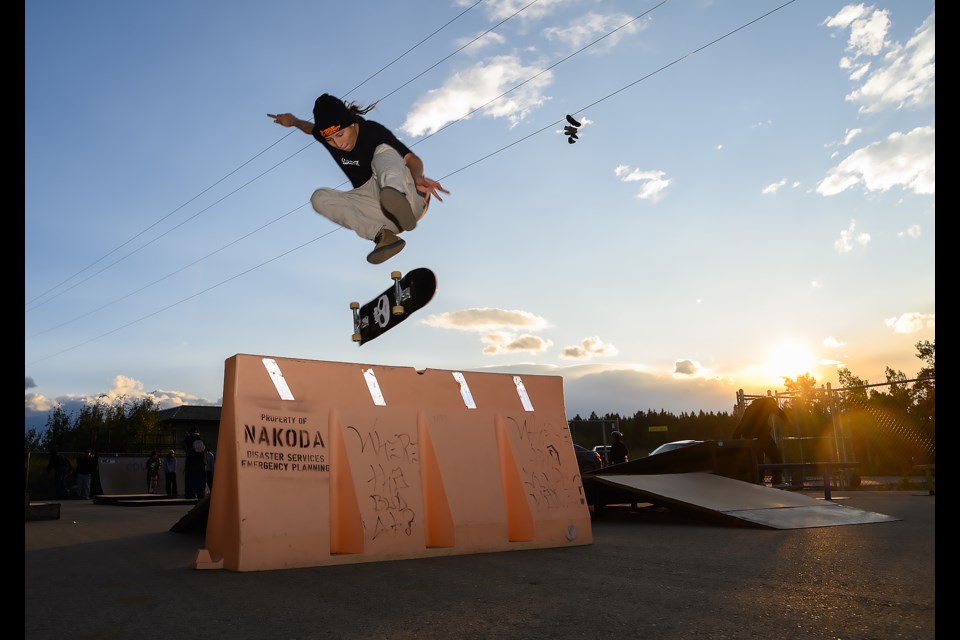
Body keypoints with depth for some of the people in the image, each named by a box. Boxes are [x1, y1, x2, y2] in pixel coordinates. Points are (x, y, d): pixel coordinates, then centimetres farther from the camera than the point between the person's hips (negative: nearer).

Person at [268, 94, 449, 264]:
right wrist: (294, 121, 19)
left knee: (383, 151, -27)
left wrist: (418, 177, -38)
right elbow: (312, 128, 32)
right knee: (319, 197, -12)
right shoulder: (326, 134, 5)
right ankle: (382, 235, -32)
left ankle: (396, 195, -63)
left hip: (410, 201, -5)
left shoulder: (373, 131, -10)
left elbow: (411, 158, -21)